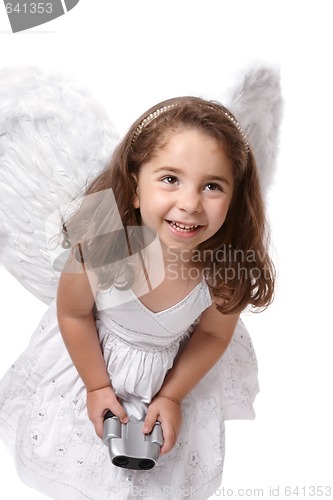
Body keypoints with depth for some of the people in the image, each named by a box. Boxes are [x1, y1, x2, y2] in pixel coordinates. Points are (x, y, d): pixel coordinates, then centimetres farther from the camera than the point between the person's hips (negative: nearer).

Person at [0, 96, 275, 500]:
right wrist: (96, 385, -7)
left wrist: (172, 394, -6)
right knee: (68, 449, 24)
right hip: (95, 355, 0)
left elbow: (213, 333, -12)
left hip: (178, 366, 1)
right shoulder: (100, 245, -37)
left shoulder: (226, 267, -33)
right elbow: (74, 315, -17)